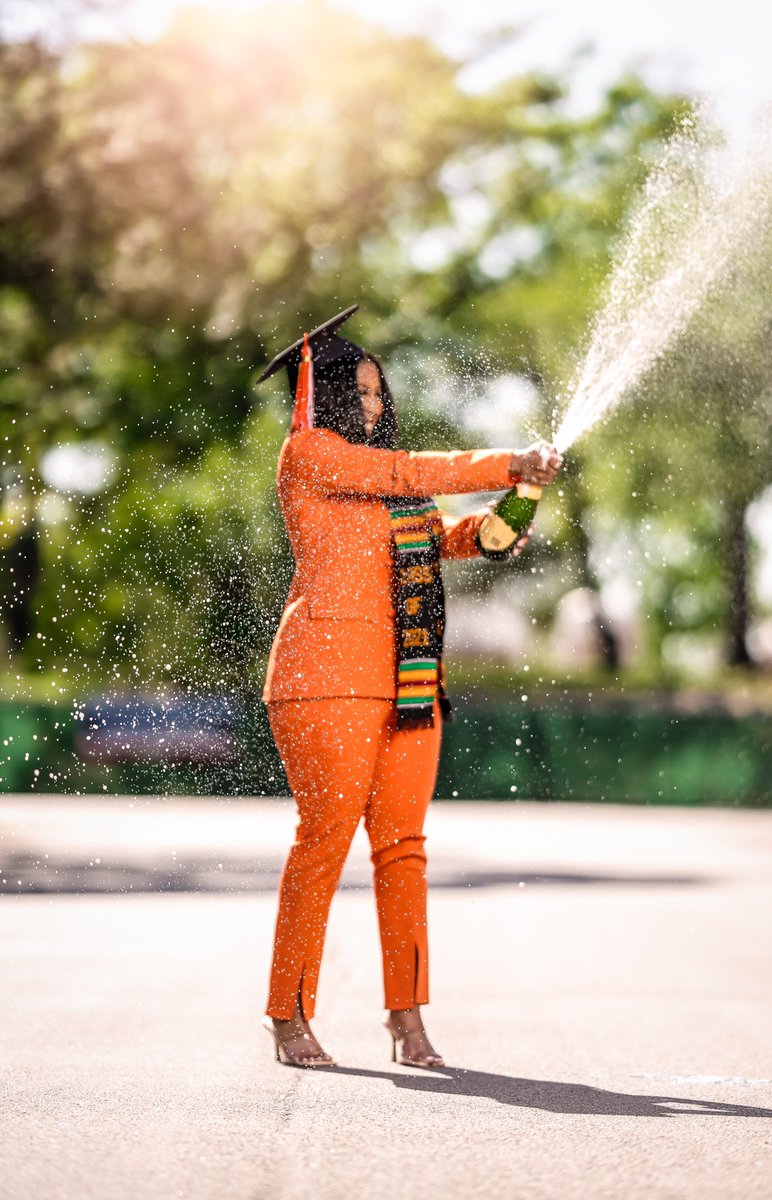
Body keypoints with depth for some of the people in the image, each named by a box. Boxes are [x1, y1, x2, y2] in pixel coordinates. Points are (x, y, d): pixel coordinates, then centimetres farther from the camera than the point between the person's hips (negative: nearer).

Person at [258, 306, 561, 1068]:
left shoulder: (370, 464, 23)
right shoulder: (308, 452, -2)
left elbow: (436, 534, 26)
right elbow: (412, 475, -9)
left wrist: (488, 531, 5)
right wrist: (513, 465, -5)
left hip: (404, 680, 8)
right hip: (328, 670, -8)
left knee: (401, 842, 3)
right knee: (326, 834, -8)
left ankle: (406, 1015, 6)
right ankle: (288, 1015, -1)